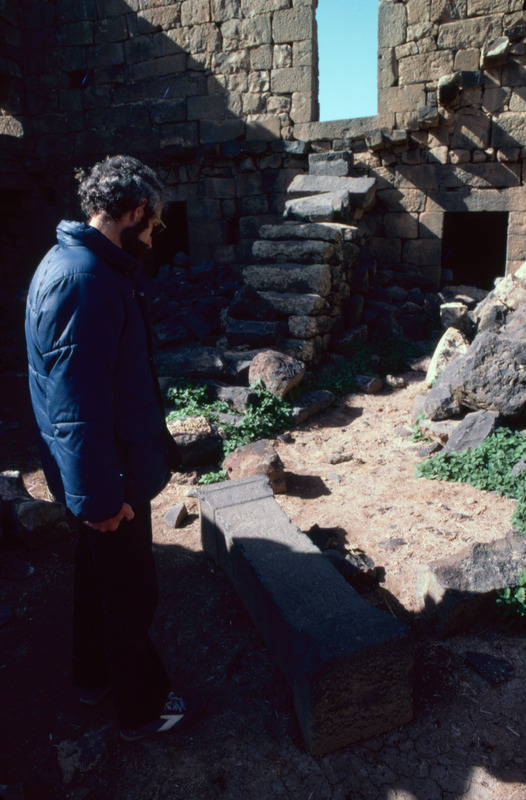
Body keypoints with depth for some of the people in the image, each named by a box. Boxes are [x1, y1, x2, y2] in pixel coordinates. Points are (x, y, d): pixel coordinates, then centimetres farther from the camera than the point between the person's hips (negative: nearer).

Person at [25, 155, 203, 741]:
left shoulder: (78, 264, 9)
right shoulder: (84, 280, -26)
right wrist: (102, 495, -22)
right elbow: (78, 402, -28)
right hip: (110, 474, -10)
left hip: (101, 470, 10)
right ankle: (142, 707, 31)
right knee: (130, 592, 8)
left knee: (99, 574, 24)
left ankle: (94, 676, 46)